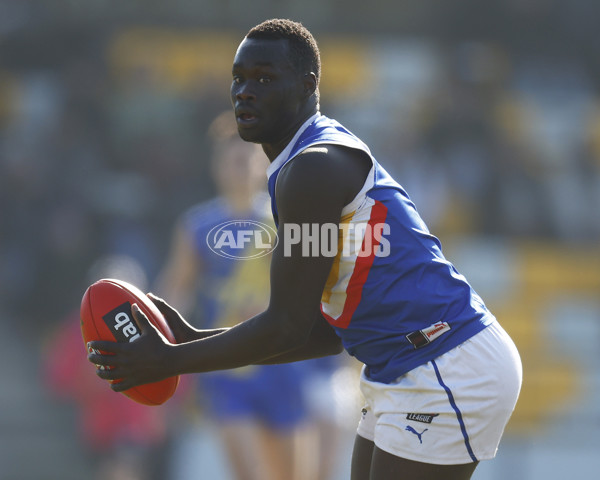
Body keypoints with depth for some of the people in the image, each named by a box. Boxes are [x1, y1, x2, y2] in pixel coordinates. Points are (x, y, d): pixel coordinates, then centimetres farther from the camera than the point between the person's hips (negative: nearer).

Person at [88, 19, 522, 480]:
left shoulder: (315, 168, -16)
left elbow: (287, 326, -16)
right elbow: (327, 330, 17)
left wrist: (171, 361, -8)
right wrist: (197, 342, 14)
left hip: (448, 373, -10)